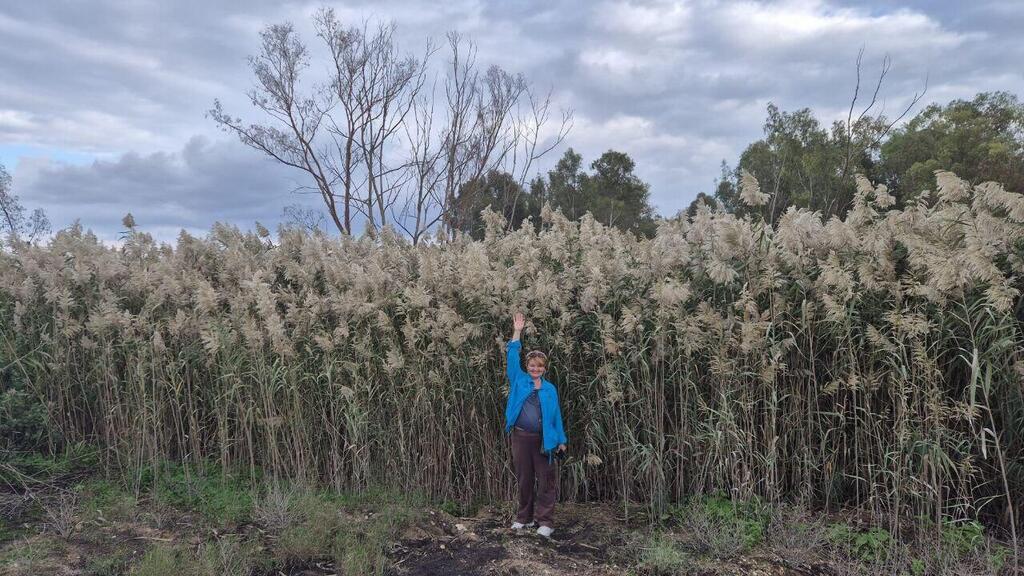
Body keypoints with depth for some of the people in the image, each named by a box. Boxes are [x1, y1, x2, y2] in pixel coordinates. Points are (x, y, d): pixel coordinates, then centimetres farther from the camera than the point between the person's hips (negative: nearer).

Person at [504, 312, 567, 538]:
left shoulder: (550, 389, 7)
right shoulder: (519, 380, 5)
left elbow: (556, 415, 8)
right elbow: (512, 358, -2)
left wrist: (561, 439, 4)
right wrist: (517, 333, -7)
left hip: (542, 439, 0)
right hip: (520, 437, 1)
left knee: (545, 480, -1)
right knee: (524, 479, 10)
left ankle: (545, 521, 4)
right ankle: (524, 517, 22)